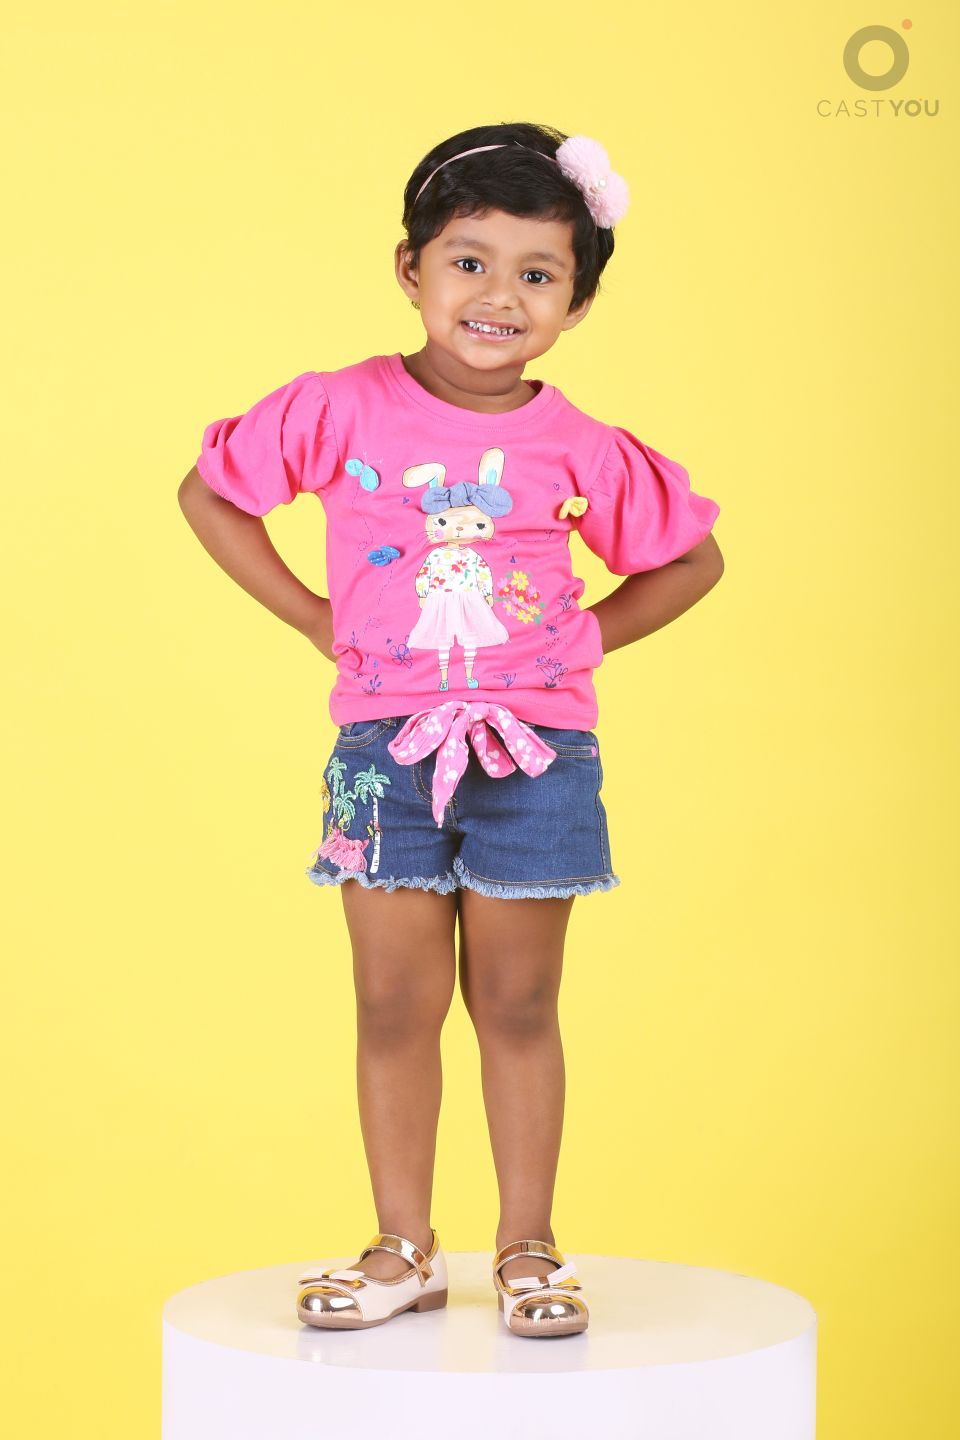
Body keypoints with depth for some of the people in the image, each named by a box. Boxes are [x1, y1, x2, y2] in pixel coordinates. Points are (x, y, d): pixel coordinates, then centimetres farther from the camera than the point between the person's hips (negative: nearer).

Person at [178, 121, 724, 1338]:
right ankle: (404, 1250, 19)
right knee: (396, 1004, 6)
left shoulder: (581, 450, -3)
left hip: (535, 749, 0)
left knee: (516, 1006, 8)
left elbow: (693, 559, 12)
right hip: (386, 747, 0)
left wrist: (585, 638, 2)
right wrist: (317, 622, 2)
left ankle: (527, 1247, 20)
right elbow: (207, 492, 6)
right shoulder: (342, 412, -5)